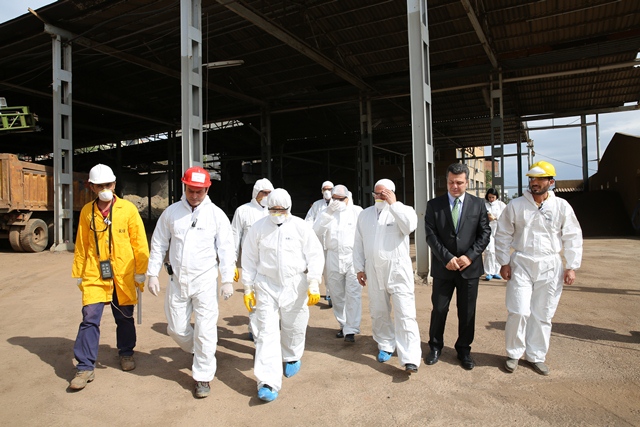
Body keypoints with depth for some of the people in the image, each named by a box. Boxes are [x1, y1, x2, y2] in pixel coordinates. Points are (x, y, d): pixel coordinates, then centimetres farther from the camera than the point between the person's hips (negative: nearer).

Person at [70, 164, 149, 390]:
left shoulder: (128, 209, -4)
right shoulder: (87, 211, 4)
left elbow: (139, 242, -2)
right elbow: (81, 246, 10)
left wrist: (140, 272, -3)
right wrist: (78, 273, 11)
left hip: (123, 275, -1)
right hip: (95, 275, 1)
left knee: (125, 317, 13)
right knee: (90, 318, -5)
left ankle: (126, 352, 36)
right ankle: (85, 366, 8)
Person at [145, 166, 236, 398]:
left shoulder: (216, 215, -5)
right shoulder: (171, 212, 1)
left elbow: (226, 249, -5)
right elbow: (158, 244, 7)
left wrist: (227, 280, -9)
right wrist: (153, 274, 4)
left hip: (205, 281, -3)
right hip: (177, 281, 3)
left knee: (205, 330, -2)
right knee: (176, 329, 12)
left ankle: (203, 377, 16)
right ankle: (197, 351, 43)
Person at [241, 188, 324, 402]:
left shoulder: (300, 227, -4)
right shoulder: (258, 228, 0)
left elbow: (315, 255, -5)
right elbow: (249, 259, 6)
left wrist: (313, 283, -13)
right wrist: (248, 287, 5)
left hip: (295, 285, 0)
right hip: (266, 285, 0)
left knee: (294, 328, 13)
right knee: (267, 332, -4)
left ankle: (292, 358, 44)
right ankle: (267, 383, 0)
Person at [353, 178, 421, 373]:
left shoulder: (403, 210, 0)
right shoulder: (365, 214, 11)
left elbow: (410, 225, -24)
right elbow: (358, 244, 13)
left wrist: (393, 204, -18)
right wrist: (359, 268, 8)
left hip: (398, 269, -4)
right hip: (373, 270, 4)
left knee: (405, 313, -7)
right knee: (378, 312, 14)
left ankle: (410, 358, -6)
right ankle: (385, 345, 32)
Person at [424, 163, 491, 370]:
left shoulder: (478, 204, 3)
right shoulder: (434, 205, 0)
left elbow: (485, 233, 1)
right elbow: (431, 235, -5)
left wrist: (470, 256, -11)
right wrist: (447, 258, -14)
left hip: (470, 267, 1)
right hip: (443, 267, -1)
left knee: (467, 312, 10)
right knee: (439, 309, 7)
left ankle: (464, 350, 27)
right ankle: (435, 347, 26)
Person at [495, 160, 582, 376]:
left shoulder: (561, 206, 0)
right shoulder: (515, 205, -2)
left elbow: (573, 238, 5)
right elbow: (503, 235, 3)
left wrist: (571, 266, 1)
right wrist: (504, 262, -1)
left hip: (550, 266, 2)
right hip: (521, 264, -1)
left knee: (543, 315, 9)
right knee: (518, 312, -6)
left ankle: (536, 356, 25)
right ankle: (514, 353, 14)